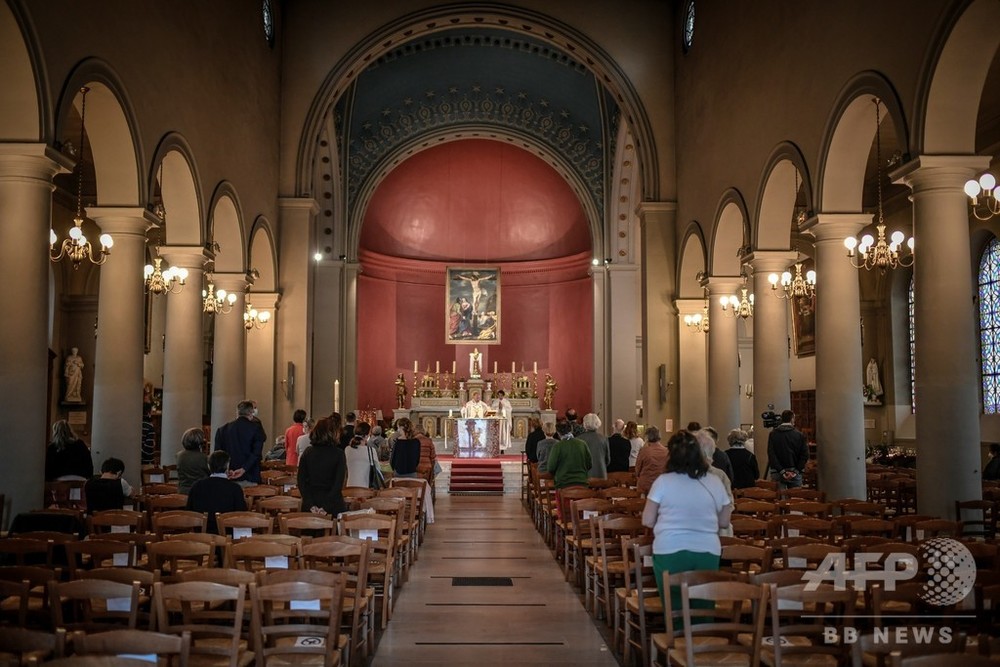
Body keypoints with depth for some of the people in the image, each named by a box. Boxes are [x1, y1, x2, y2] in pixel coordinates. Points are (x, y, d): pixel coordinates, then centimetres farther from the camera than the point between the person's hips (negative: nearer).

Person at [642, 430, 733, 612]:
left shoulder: (663, 481, -5)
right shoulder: (715, 482, 3)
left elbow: (647, 521, 0)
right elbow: (724, 522, 11)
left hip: (670, 552, -2)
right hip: (707, 553, 2)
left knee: (675, 611, 8)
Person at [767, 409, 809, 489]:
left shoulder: (773, 434, -1)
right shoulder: (799, 435, -1)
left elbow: (771, 455, -8)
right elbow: (805, 455, -5)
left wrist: (782, 471, -9)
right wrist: (796, 471, -5)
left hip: (777, 473, 0)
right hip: (795, 473, 0)